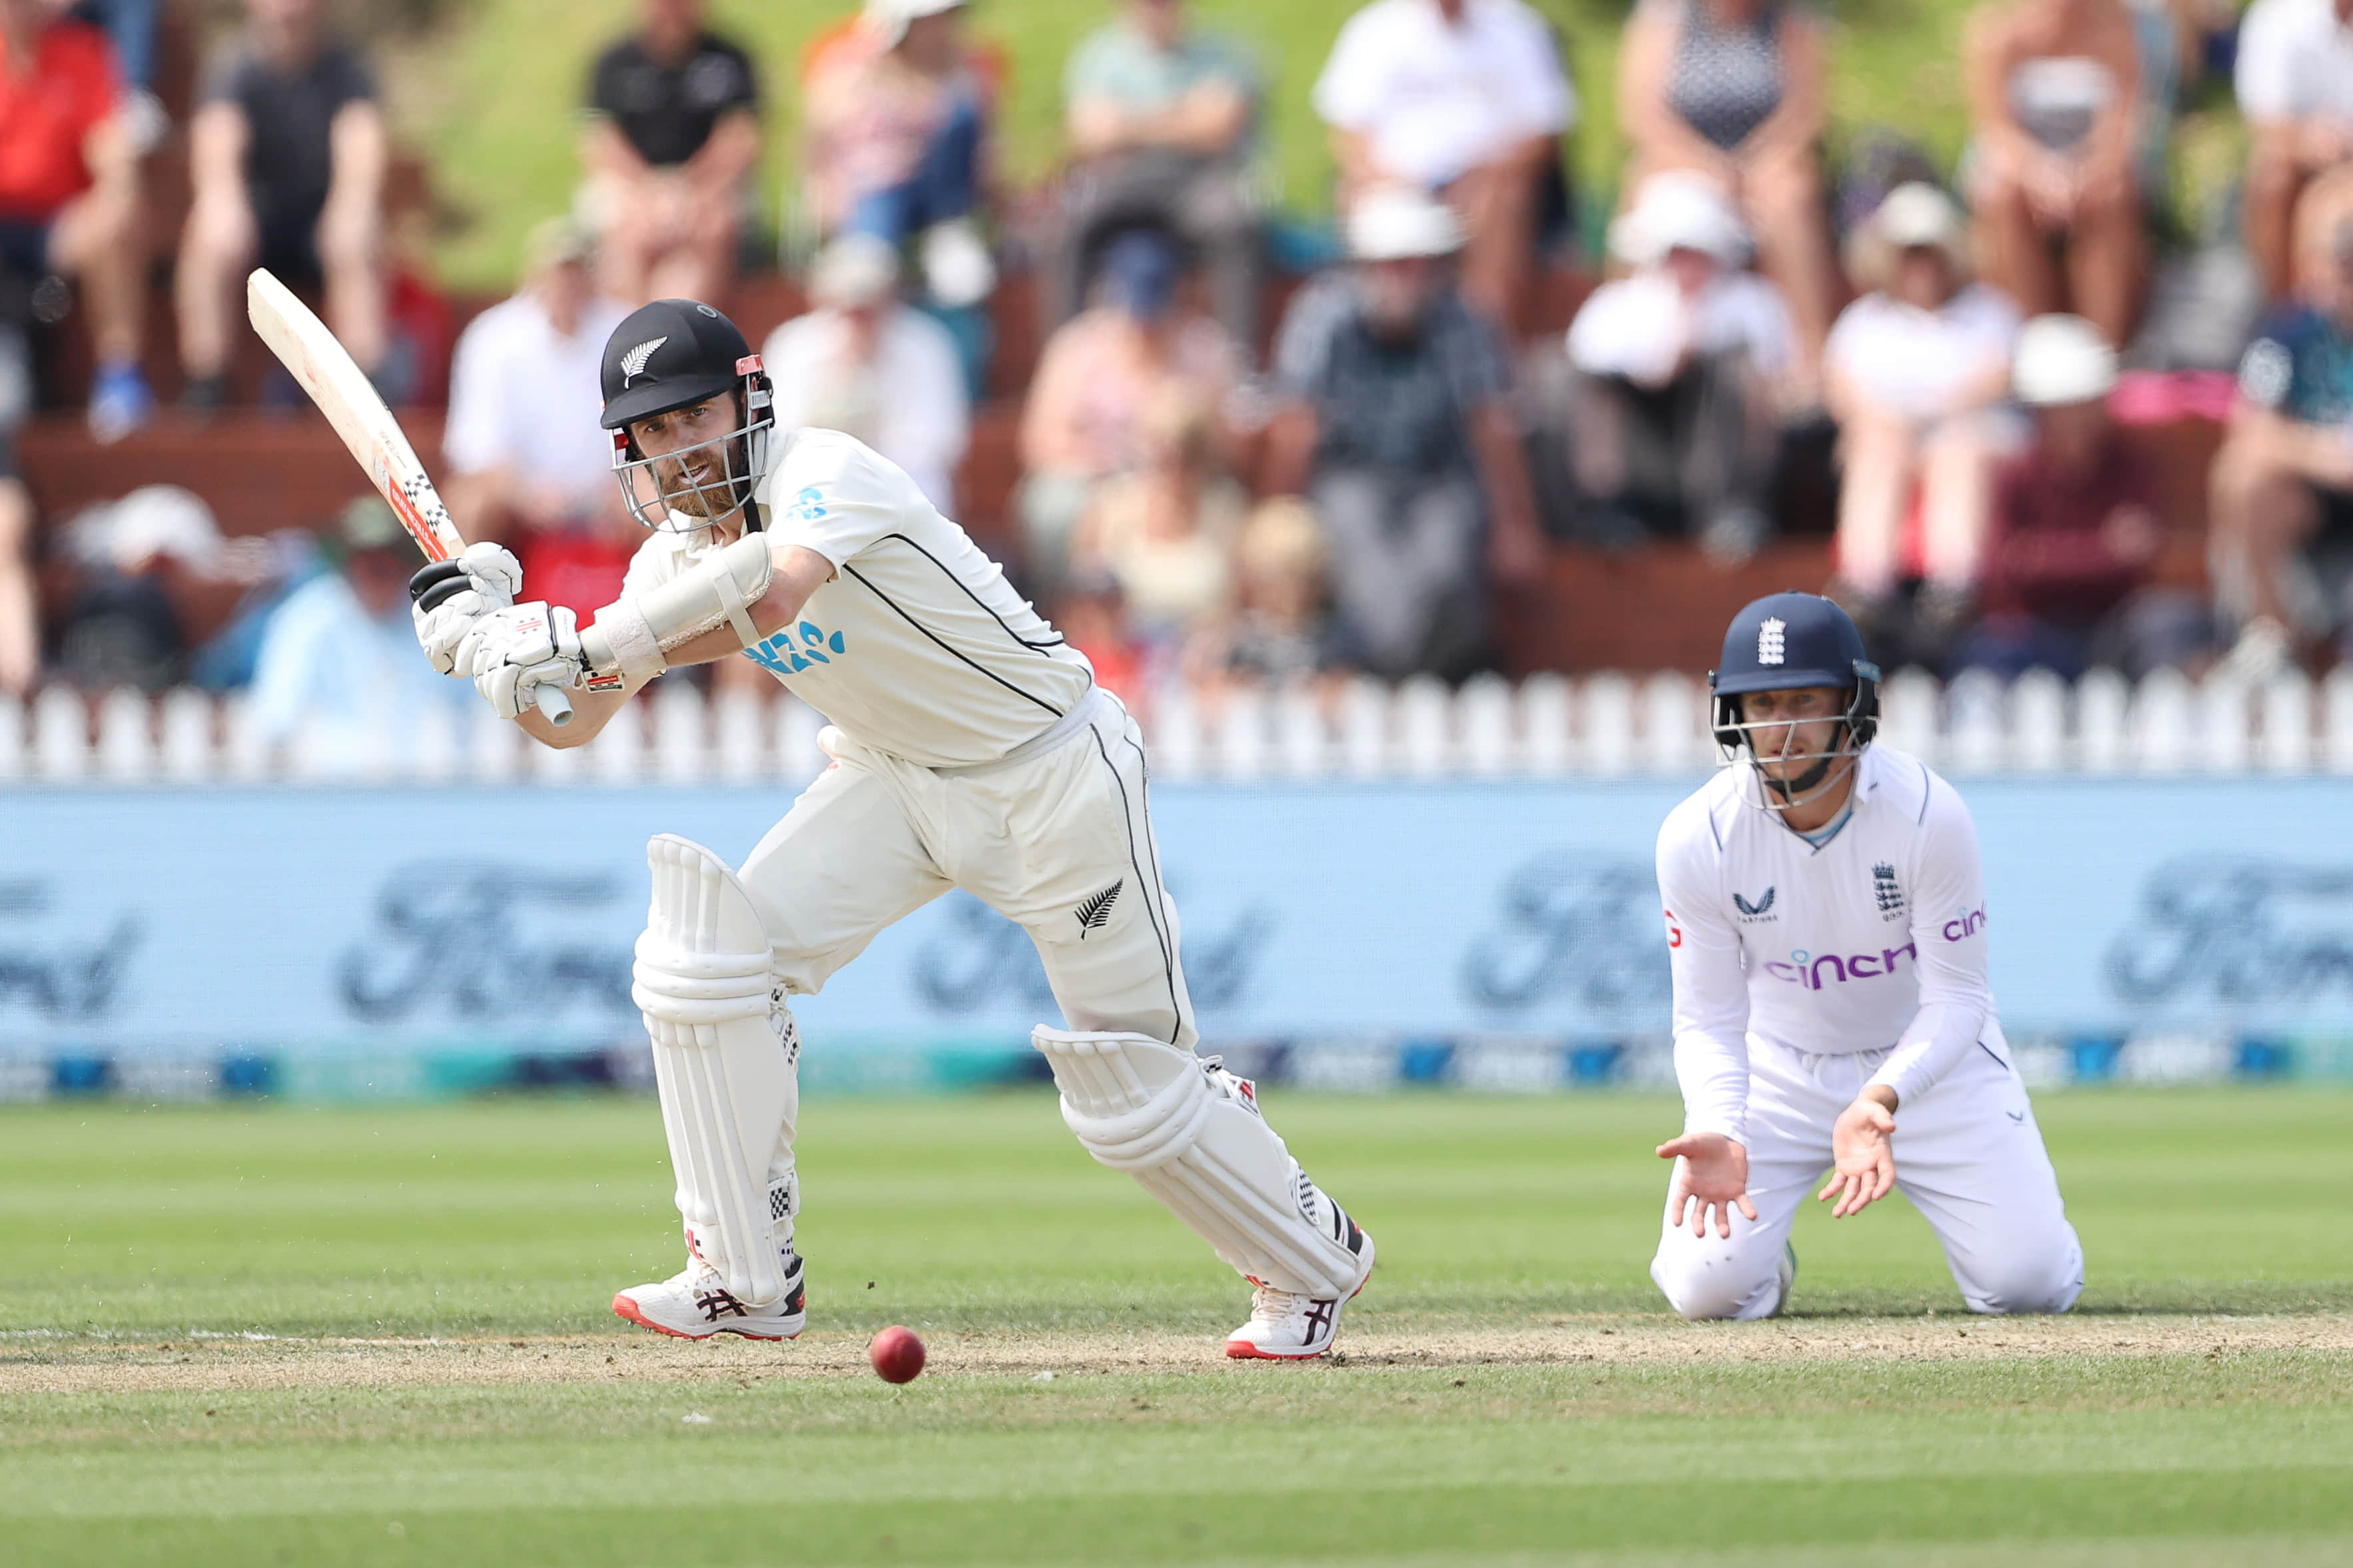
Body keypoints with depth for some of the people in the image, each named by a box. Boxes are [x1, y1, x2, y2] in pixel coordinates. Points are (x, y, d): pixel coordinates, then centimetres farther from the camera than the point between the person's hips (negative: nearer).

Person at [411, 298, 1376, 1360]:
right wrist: (490, 640, -21)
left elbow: (770, 598, -47)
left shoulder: (822, 472, -26)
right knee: (705, 954, -14)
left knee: (1132, 1094, -2)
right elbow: (571, 724, -2)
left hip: (1050, 775, -7)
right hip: (894, 779, 7)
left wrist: (579, 645, -48)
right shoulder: (673, 558, -3)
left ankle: (1314, 1262, 25)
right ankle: (749, 1280, -5)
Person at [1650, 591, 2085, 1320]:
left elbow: (1957, 999, -22)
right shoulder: (1697, 840, -21)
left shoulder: (1928, 815, -26)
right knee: (1708, 1289, -18)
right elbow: (1708, 1021, -15)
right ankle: (1765, 1257, 20)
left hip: (1930, 1059, 0)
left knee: (2030, 1284, -12)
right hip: (1778, 1065, 1)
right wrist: (1718, 1132, -36)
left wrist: (1881, 1100, -41)